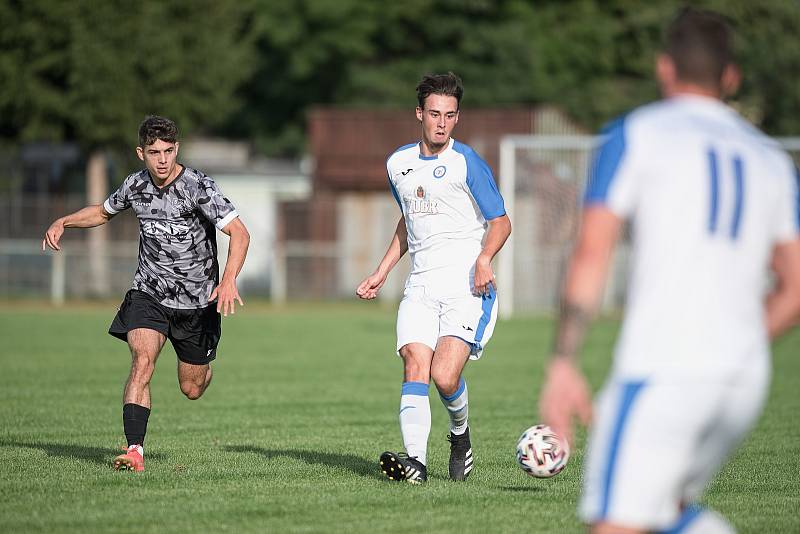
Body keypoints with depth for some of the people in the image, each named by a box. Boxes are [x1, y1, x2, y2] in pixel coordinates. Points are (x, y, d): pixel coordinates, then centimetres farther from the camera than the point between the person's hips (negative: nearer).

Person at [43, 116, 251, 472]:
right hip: (148, 293, 2)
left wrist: (229, 280, -39)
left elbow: (239, 233, -24)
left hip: (196, 300, -2)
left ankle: (203, 365, 47)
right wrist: (62, 222, 4)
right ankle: (135, 450, -27)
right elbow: (103, 211, 20)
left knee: (191, 389, 10)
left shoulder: (198, 187, -18)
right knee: (142, 361, -23)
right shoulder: (136, 185, -2)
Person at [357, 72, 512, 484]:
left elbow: (500, 222, 1)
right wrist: (381, 273, 25)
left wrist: (484, 258, -18)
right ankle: (415, 461, -24)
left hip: (467, 285, -5)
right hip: (421, 285, 5)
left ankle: (460, 434, 12)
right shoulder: (398, 164, 15)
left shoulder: (467, 163, -2)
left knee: (444, 376, -18)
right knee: (415, 367, -16)